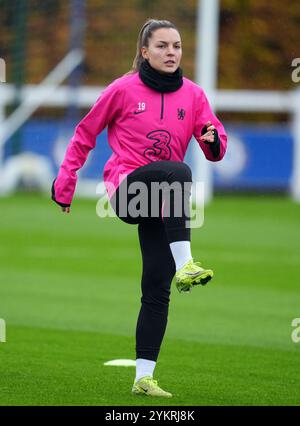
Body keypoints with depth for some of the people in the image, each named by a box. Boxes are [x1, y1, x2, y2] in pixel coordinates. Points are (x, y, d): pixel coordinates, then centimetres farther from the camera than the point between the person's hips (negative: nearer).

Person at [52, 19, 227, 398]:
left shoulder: (193, 95, 7)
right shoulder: (124, 90, -1)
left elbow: (215, 149, 3)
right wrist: (64, 184, 8)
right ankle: (184, 264, -46)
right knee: (177, 172, -36)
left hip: (161, 206, 4)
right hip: (126, 188, -4)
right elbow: (85, 135, 8)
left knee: (157, 292, -3)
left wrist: (213, 140, -21)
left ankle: (144, 377, -1)